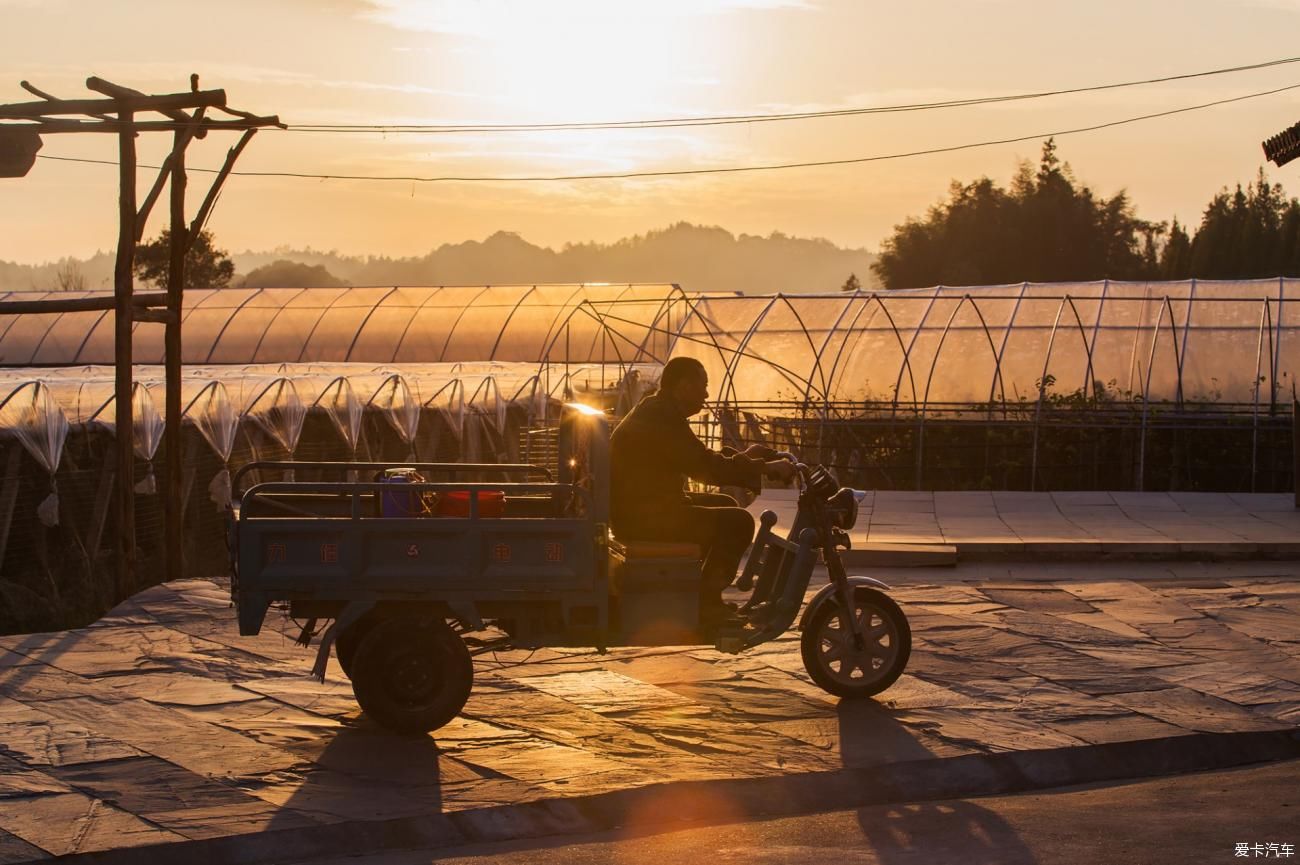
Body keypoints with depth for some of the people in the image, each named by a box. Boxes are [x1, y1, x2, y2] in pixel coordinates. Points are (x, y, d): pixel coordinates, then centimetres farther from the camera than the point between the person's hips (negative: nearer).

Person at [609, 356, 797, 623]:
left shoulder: (654, 411, 15)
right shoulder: (663, 419, -19)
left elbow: (700, 462, 22)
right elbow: (707, 467, -22)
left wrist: (745, 459, 17)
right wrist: (765, 468, -14)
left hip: (638, 508, 11)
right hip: (643, 518, -11)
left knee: (725, 505, 22)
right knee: (738, 521, -9)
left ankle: (706, 594, 25)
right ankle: (706, 602, -2)